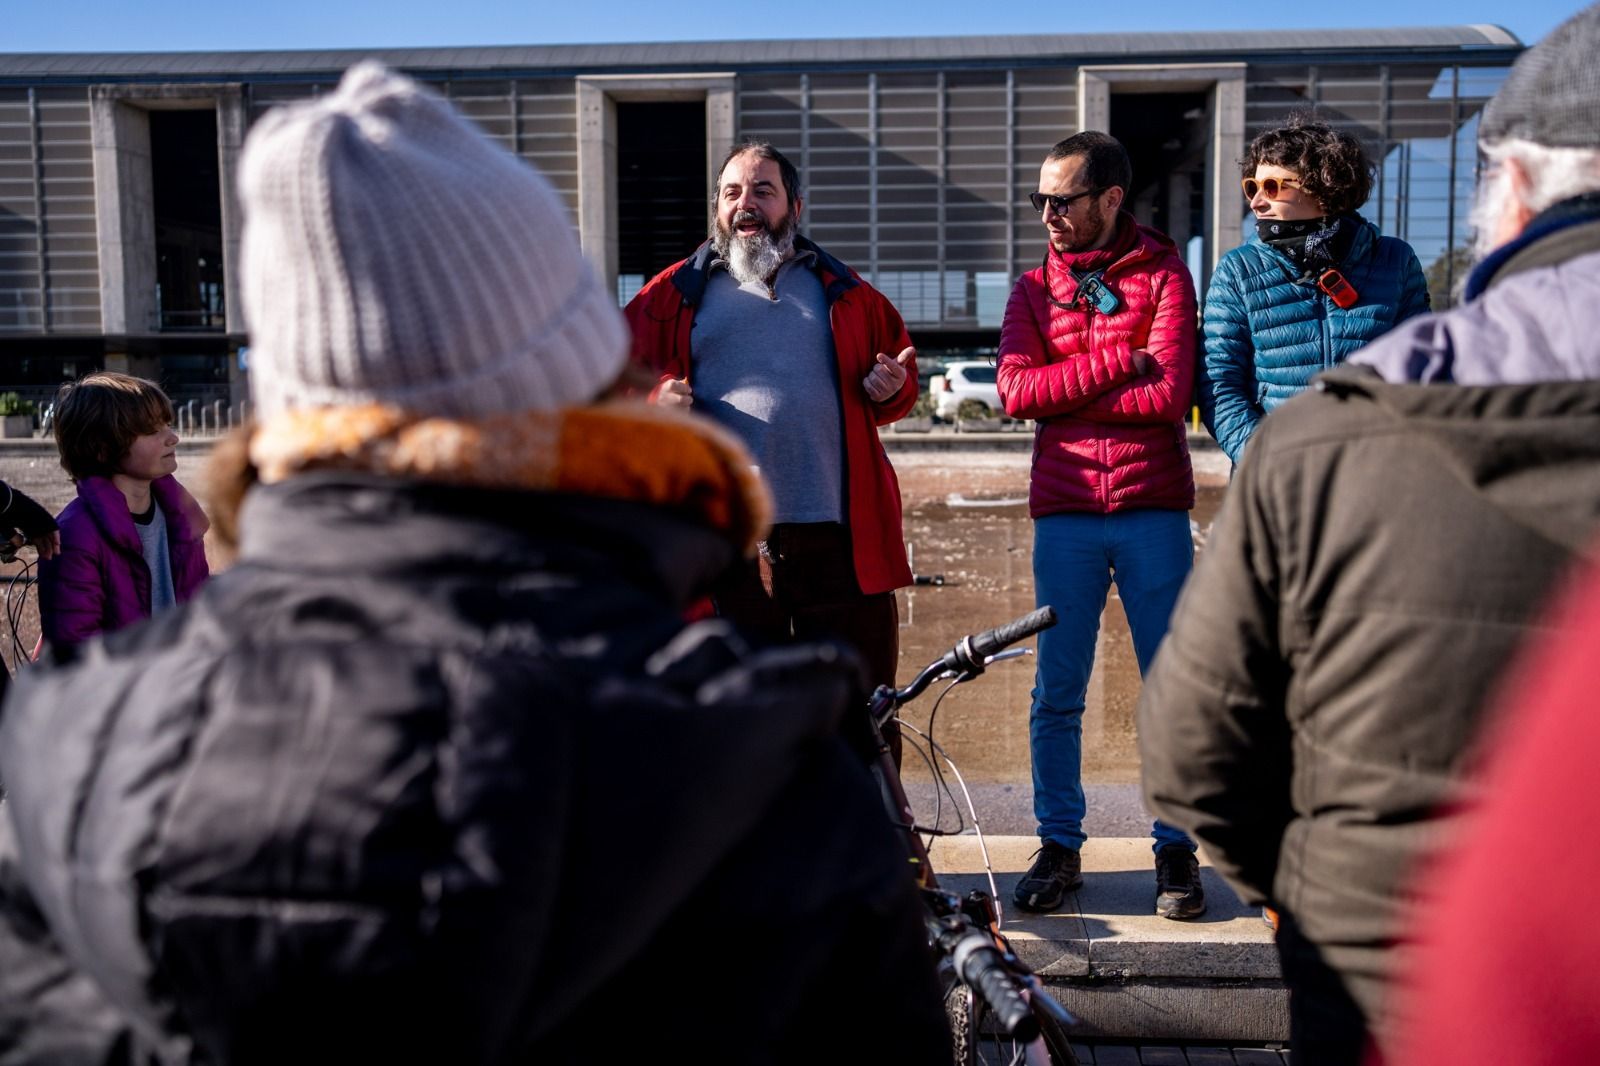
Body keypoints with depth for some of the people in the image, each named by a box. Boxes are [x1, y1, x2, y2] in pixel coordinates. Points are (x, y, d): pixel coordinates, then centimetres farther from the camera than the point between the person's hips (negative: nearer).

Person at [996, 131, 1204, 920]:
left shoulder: (1164, 275, 4)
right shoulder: (1034, 289, 12)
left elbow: (1168, 392, -10)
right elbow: (1015, 391, -5)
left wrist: (1060, 393, -8)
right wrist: (1119, 361, -11)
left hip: (1153, 507, -2)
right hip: (1064, 511, 2)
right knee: (1055, 692, 5)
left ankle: (1176, 850, 16)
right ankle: (1059, 847, 18)